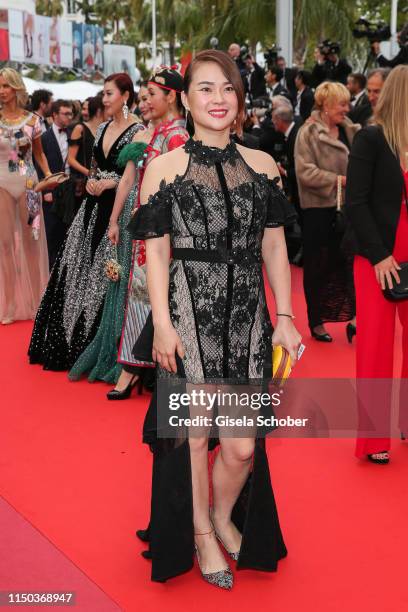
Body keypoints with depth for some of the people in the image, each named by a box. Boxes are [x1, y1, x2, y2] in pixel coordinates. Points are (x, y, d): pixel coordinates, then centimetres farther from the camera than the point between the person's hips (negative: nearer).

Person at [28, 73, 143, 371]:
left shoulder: (137, 130, -9)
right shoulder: (102, 128, 13)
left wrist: (109, 184, -15)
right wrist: (91, 182, 2)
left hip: (118, 207, -7)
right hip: (95, 205, 7)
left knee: (105, 273, -3)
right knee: (77, 267, 7)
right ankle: (70, 341, 19)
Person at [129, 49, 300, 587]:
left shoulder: (261, 165, 9)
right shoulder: (164, 168, 0)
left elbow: (274, 246, 10)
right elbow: (156, 252, -3)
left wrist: (285, 317, 5)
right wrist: (162, 323, -10)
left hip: (247, 319, 3)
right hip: (190, 318, -2)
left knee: (243, 444, 0)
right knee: (193, 434, 5)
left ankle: (224, 516, 31)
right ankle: (201, 535, 30)